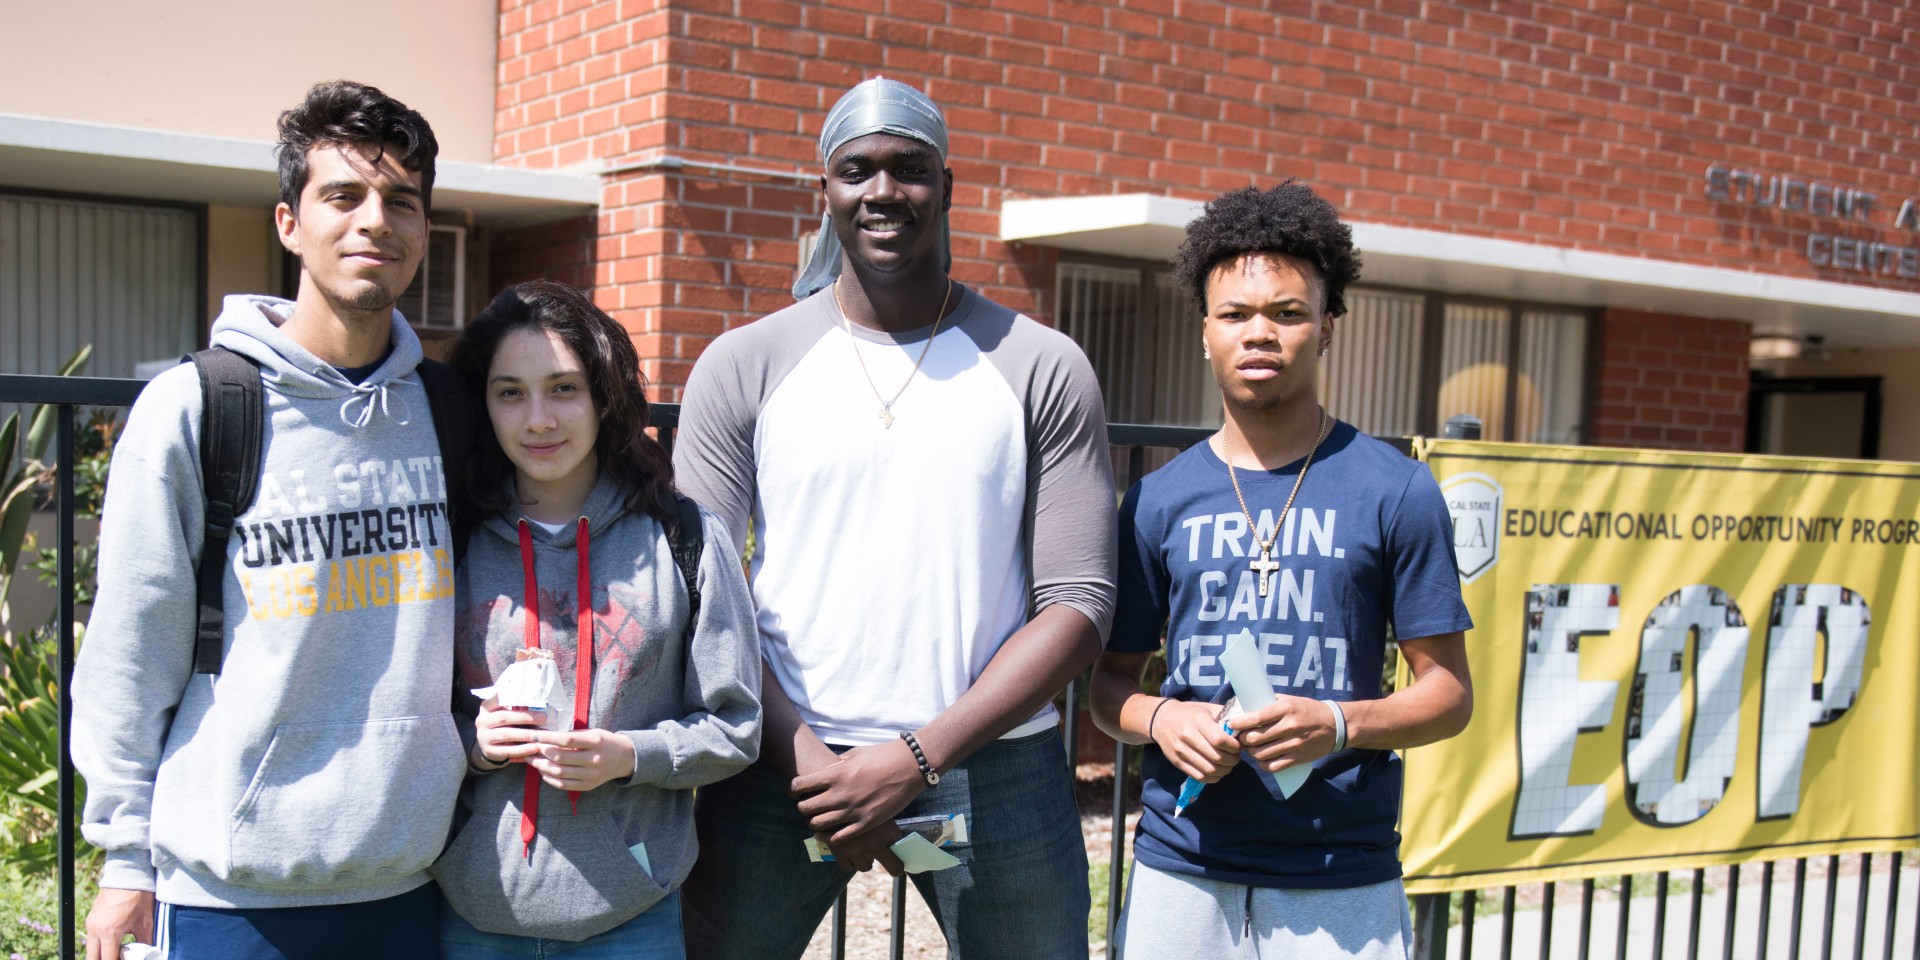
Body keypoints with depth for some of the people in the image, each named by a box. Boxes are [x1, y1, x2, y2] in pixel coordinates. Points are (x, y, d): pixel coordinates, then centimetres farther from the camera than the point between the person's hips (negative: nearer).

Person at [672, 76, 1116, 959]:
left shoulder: (1044, 371, 1)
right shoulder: (741, 368, 3)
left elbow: (1079, 605, -3)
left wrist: (920, 757, -12)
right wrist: (807, 760, -11)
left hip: (992, 764, 0)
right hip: (784, 760, 1)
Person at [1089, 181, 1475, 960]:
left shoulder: (1395, 492, -1)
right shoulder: (1160, 500, 5)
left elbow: (1447, 690, 1)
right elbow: (1110, 676, 10)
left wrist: (1340, 723, -17)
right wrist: (1160, 720, -11)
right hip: (1180, 865, 2)